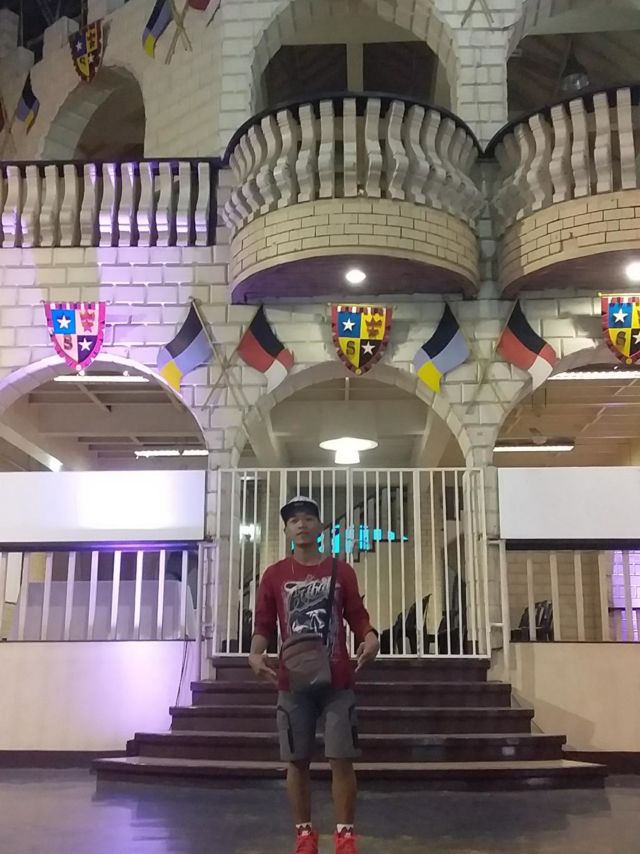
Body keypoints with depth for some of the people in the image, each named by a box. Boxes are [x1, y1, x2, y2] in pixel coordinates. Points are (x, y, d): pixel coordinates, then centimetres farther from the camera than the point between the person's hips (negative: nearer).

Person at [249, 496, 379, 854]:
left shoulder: (342, 571, 5)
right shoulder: (274, 575, 5)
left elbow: (358, 616, 5)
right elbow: (264, 624, 4)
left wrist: (370, 638, -17)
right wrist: (256, 653, -15)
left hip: (338, 681, 0)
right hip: (293, 681, 1)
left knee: (342, 758, -1)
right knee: (298, 760, 6)